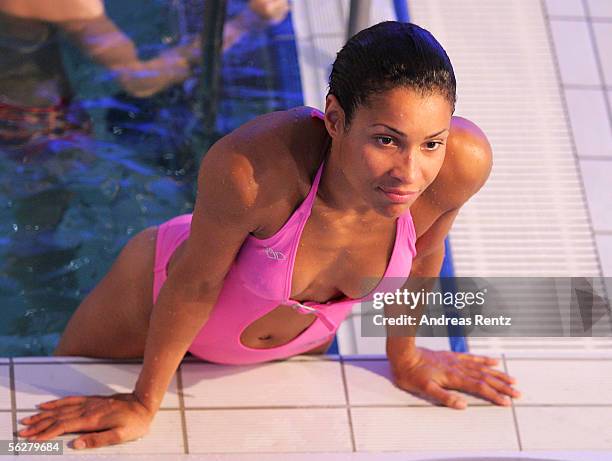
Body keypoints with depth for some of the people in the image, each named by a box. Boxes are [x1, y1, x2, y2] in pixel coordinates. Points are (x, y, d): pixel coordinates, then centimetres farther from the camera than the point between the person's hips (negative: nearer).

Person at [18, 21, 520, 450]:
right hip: (157, 300, -3)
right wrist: (144, 404, -13)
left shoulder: (464, 162, -36)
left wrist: (404, 356, 5)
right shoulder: (251, 167, -47)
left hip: (300, 340, 3)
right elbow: (196, 284, -28)